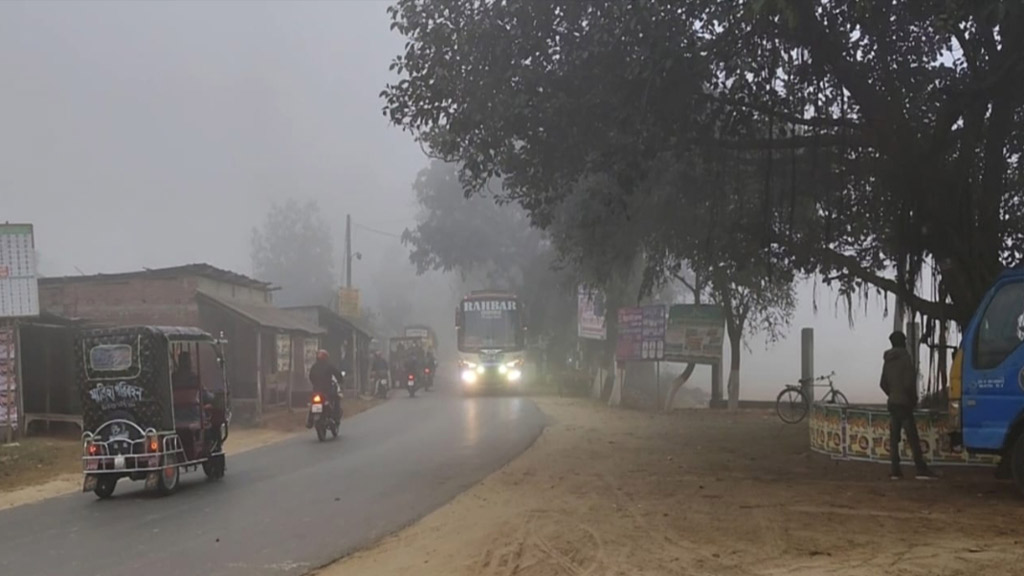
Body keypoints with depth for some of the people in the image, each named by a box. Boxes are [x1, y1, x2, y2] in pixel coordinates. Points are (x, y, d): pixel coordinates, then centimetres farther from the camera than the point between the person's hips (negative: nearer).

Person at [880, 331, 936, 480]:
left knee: (894, 437, 6)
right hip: (904, 403, -7)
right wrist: (914, 399, -3)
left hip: (892, 403, 7)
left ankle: (895, 470, 3)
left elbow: (883, 383, 13)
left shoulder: (888, 361, 10)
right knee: (912, 437, -7)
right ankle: (921, 469, -9)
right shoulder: (905, 358, -11)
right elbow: (909, 383, -16)